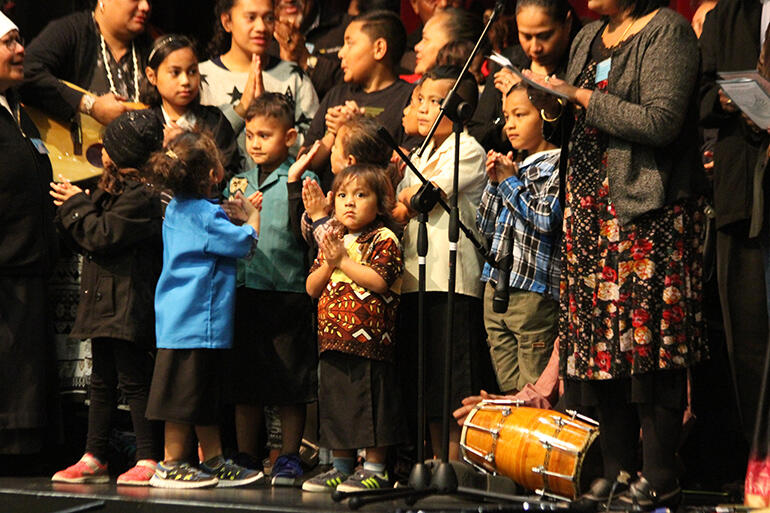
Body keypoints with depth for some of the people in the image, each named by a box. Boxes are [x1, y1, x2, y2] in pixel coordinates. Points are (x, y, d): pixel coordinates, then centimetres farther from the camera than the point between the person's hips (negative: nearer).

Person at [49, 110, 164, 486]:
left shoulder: (140, 196, -15)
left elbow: (102, 236, -19)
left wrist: (77, 205, -5)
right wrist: (72, 206, 7)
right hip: (105, 300, 10)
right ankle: (94, 459, 17)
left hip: (128, 304, -10)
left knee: (133, 380, -7)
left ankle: (149, 460, -2)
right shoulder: (112, 190, 17)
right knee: (101, 381, 12)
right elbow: (88, 240, 20)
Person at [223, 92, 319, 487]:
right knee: (244, 382, 10)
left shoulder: (301, 180, -3)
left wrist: (295, 183, -23)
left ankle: (288, 458, 11)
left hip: (287, 289, -5)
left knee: (290, 381, 1)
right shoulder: (239, 183, 14)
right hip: (244, 290, 5)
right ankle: (245, 459, 19)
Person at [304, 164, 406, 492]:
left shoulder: (383, 239, -3)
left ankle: (374, 470, 2)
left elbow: (379, 280, -18)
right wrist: (328, 263, -4)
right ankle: (341, 468, 20)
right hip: (334, 339, 7)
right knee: (335, 403, 11)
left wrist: (342, 260, -15)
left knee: (372, 404, -4)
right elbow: (312, 288, 14)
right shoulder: (333, 241, 18)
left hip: (369, 338, -7)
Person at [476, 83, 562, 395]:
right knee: (508, 389, 10)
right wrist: (494, 182, 6)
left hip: (534, 292, -8)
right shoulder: (517, 166, 18)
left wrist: (509, 181, -7)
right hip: (497, 290, 8)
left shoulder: (558, 165, -5)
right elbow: (485, 228, 20)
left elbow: (547, 219, -19)